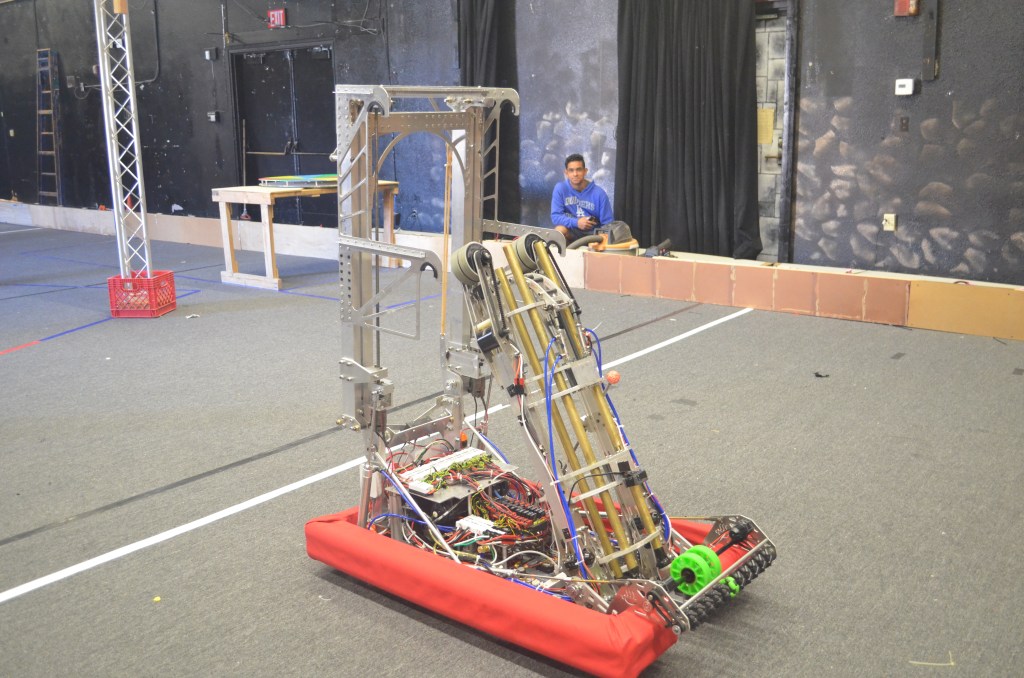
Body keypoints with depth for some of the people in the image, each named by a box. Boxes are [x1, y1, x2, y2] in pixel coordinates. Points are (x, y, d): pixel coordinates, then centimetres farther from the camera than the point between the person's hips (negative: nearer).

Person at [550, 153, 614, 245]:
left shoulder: (599, 193, -7)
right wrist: (576, 222, -24)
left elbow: (608, 224, -4)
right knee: (559, 229, -31)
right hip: (571, 232, 0)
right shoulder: (560, 188, -6)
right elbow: (555, 217, -11)